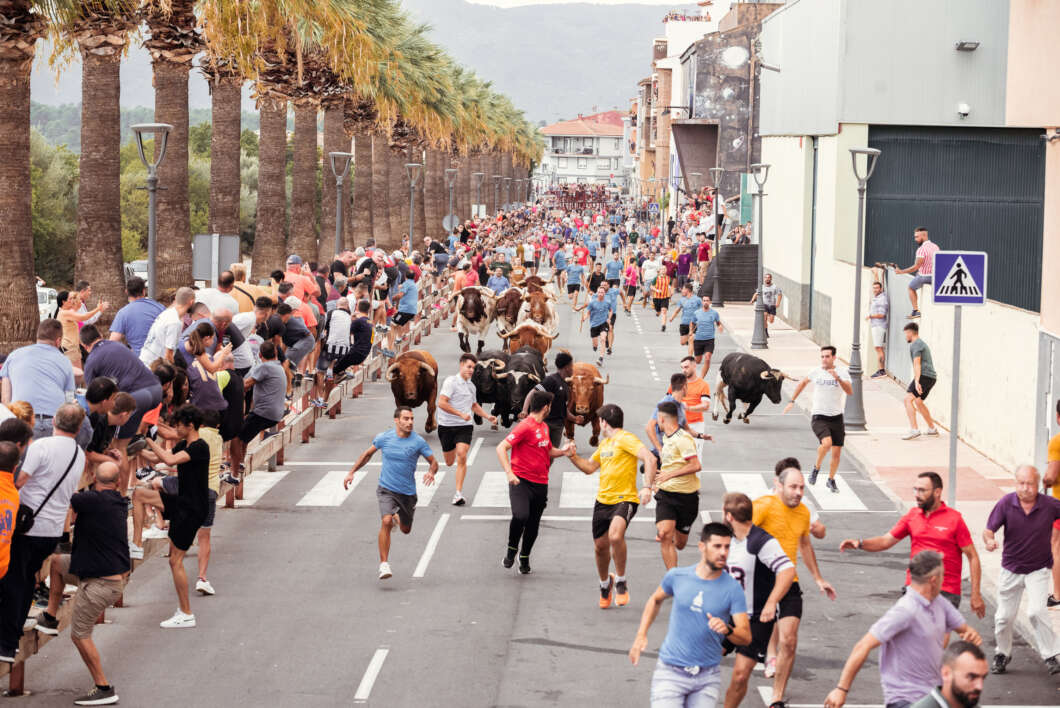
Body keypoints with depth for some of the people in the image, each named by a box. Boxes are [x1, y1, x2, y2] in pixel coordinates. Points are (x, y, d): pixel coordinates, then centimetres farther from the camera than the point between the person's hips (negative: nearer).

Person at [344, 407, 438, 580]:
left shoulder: (418, 442, -8)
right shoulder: (384, 438, -4)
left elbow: (434, 462, -3)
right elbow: (367, 454, 13)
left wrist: (431, 472, -26)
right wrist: (351, 472, 8)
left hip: (408, 492, 1)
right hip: (386, 489, -1)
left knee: (405, 530, 17)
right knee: (386, 522, -24)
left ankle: (397, 518, 54)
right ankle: (384, 563, -19)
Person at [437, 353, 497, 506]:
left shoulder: (471, 386, 13)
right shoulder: (451, 381, -9)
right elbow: (441, 403, -19)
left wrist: (488, 416, 21)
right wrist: (461, 414, -21)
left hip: (465, 426, 3)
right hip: (447, 426, -3)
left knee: (462, 456, -18)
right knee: (449, 462, 6)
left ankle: (458, 494, -17)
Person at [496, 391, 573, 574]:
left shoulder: (544, 427, 15)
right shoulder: (525, 426, -11)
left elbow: (548, 450, 31)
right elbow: (501, 448, -16)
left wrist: (563, 451, 9)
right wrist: (509, 472, -26)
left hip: (540, 483, 7)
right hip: (521, 481, -7)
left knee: (533, 524, 10)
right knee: (521, 515, -26)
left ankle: (524, 557, 32)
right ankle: (511, 549, 0)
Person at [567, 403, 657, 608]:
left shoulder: (625, 438, -10)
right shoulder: (604, 443, 17)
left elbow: (650, 459, -21)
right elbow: (590, 467, 30)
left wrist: (647, 487, -31)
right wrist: (572, 456, 14)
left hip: (624, 499, -8)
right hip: (602, 500, 8)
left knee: (615, 536, -32)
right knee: (600, 546, 13)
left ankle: (621, 582, -13)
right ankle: (605, 583, 40)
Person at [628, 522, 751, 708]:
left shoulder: (732, 589, -6)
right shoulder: (677, 576, -2)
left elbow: (746, 637, -9)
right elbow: (656, 600, 19)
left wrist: (727, 630, -30)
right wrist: (641, 635, 10)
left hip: (707, 677, 1)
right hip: (670, 672, -1)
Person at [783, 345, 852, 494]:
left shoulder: (842, 372, -4)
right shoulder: (816, 372, 0)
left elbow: (849, 391, -19)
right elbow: (803, 383, 20)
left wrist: (838, 378, -33)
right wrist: (792, 401, 19)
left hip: (836, 417, 1)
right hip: (819, 417, -1)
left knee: (837, 452, 4)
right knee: (827, 443, -27)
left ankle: (831, 480, 28)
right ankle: (816, 467, -1)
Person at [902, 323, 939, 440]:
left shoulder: (915, 344, -6)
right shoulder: (923, 344, 27)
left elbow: (917, 364, -16)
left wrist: (916, 382, -24)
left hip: (924, 376, -10)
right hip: (932, 377, 10)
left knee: (908, 398, -18)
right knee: (918, 402, 26)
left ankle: (914, 429, -29)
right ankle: (932, 429, 36)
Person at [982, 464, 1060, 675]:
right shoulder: (1006, 503, -14)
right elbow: (988, 530, -14)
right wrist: (989, 541, -37)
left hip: (1039, 570, -2)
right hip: (1011, 569, 2)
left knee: (1036, 611, -21)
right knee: (1004, 616, 9)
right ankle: (1003, 654, 33)